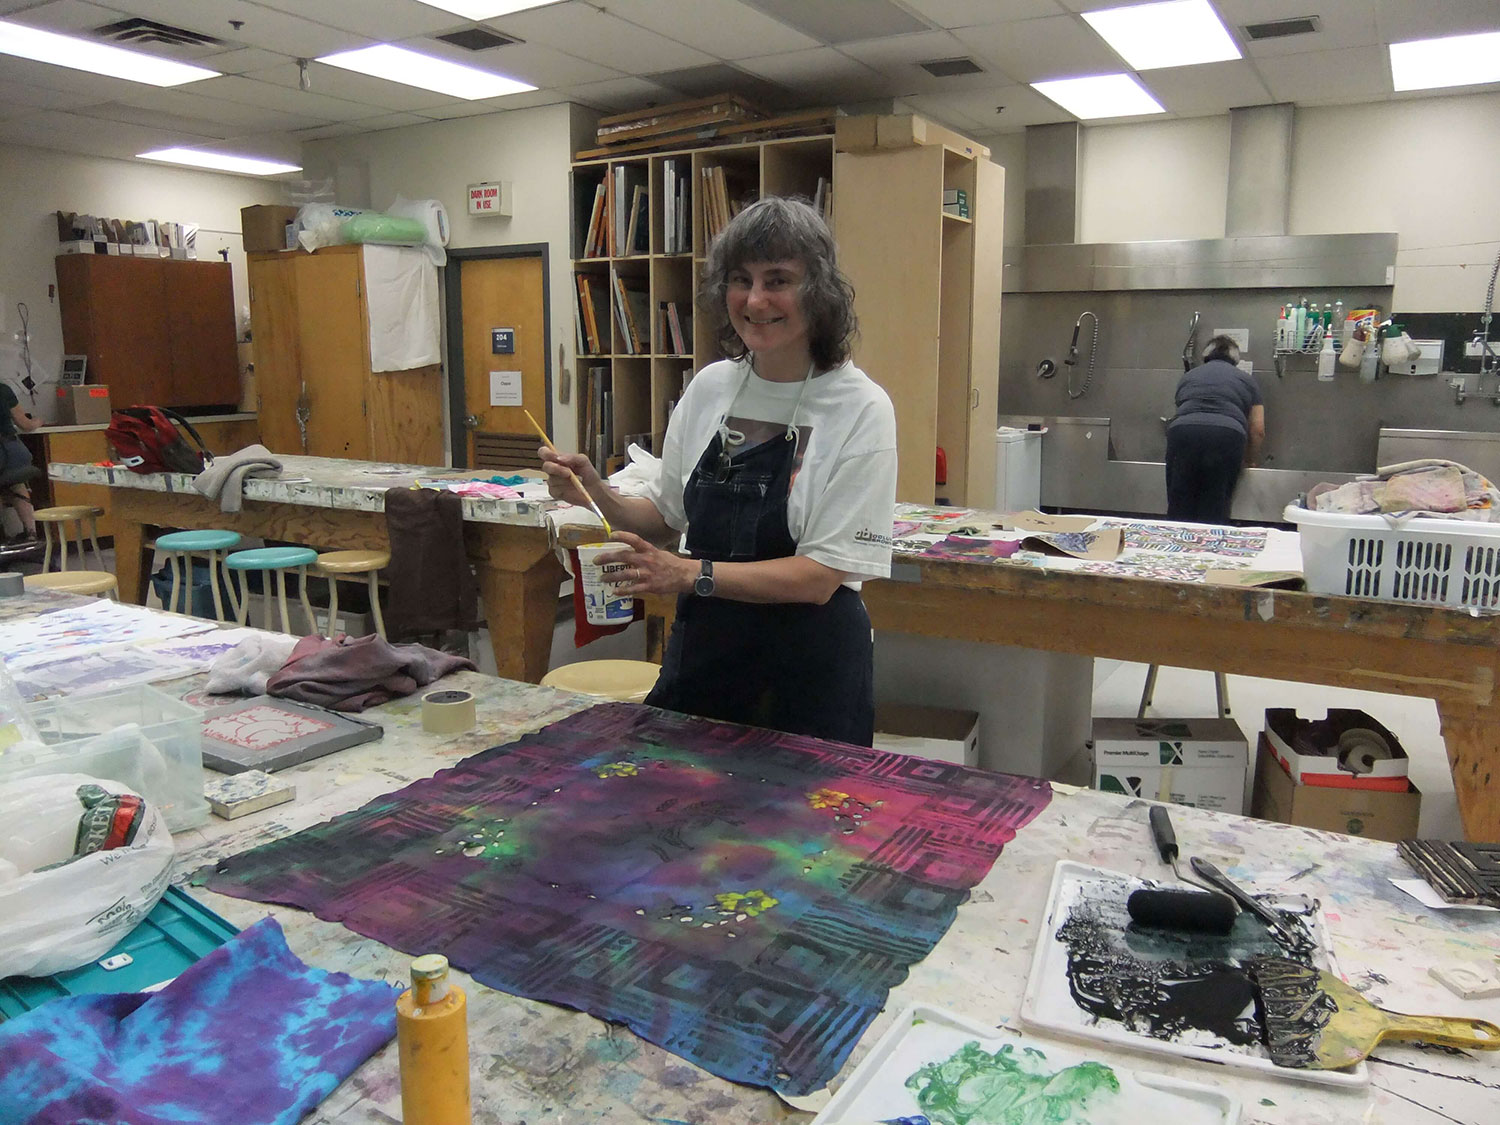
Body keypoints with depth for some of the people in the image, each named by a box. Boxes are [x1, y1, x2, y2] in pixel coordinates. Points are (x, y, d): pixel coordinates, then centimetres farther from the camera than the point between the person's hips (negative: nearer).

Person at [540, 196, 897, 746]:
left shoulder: (860, 408, -13)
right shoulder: (710, 387, 1)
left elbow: (821, 574, -18)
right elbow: (664, 517, 10)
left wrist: (693, 574, -27)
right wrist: (595, 492, -8)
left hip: (811, 668, -4)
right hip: (701, 652, 5)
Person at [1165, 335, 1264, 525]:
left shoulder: (1189, 376, 32)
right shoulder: (1247, 380, 27)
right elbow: (1258, 431, 20)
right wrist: (1250, 462, 36)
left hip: (1182, 432, 1)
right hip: (1227, 436, -1)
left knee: (1179, 509, 3)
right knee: (1214, 513, 2)